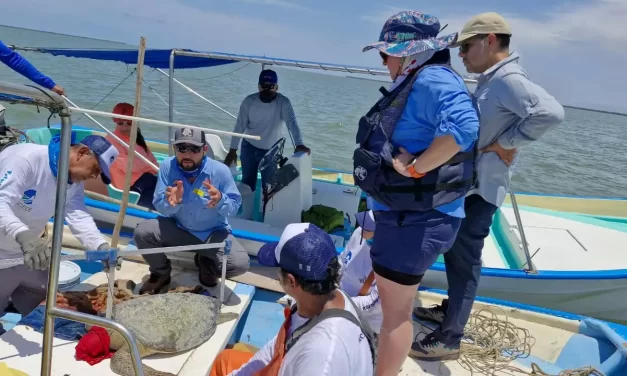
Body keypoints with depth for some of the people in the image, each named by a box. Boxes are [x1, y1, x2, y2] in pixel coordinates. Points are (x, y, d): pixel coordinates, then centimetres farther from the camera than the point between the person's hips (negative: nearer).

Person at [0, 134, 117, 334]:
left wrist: (102, 247, -34)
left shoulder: (74, 181, -4)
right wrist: (23, 237, -56)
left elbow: (79, 217, -16)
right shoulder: (25, 158, -28)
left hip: (30, 254, 7)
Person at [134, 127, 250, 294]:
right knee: (142, 232, -24)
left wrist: (220, 200, -37)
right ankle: (161, 273, 8)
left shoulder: (220, 171, -20)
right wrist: (171, 203, -36)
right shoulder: (167, 167, -15)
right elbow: (160, 207, -12)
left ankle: (207, 264, 14)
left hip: (213, 233, -1)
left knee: (240, 264, -24)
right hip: (177, 229, 2)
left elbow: (235, 206, -14)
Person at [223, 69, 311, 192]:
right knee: (247, 182, 13)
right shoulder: (249, 101, -13)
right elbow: (240, 126, -9)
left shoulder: (283, 102, -19)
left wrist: (299, 144, -48)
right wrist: (233, 150, -11)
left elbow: (292, 123, -31)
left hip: (271, 151, -1)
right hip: (249, 147, 2)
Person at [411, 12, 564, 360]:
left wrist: (504, 144, -26)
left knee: (464, 260, -3)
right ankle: (450, 309, 37)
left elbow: (550, 112, -34)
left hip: (479, 189, -10)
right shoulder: (490, 81, 11)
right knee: (454, 252, 20)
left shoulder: (508, 80, -19)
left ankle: (449, 339, 8)